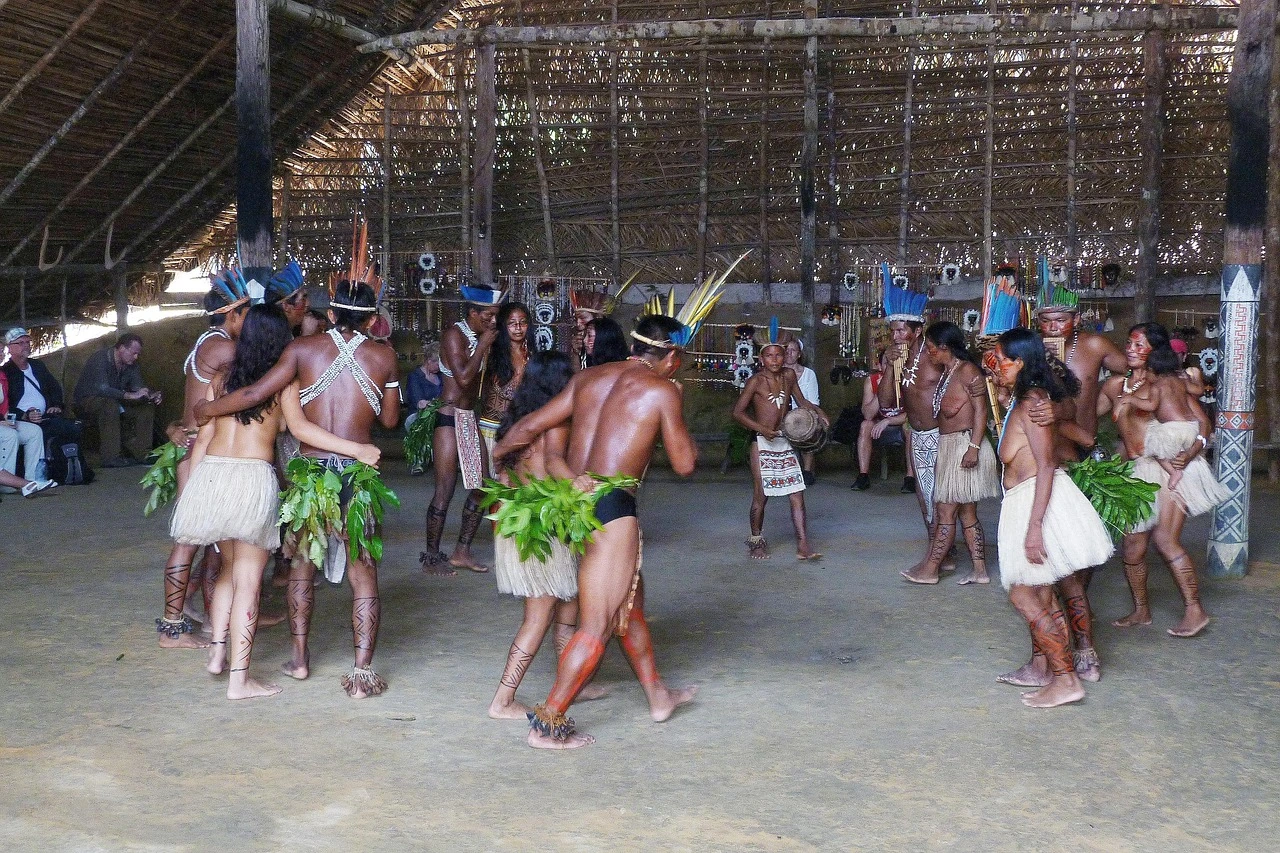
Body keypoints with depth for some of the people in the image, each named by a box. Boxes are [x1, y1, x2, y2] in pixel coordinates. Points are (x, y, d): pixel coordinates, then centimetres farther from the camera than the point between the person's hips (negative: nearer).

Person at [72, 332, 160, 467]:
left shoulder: (131, 364, 0)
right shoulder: (100, 359, -24)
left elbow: (138, 387, -1)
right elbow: (102, 389, -37)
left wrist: (152, 396, -24)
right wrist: (131, 396, -44)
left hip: (115, 402, 7)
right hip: (87, 401, -7)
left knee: (147, 407, -10)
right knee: (110, 404, -38)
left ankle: (141, 453, -13)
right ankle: (111, 458, -39)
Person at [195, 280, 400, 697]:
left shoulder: (304, 348, 3)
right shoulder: (383, 355, 4)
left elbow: (256, 392, -3)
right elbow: (390, 418, 11)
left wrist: (207, 409, 11)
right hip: (358, 471, -1)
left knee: (302, 562, 19)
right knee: (363, 572, 3)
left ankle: (299, 658, 26)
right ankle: (362, 673, -1)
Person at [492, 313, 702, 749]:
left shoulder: (589, 377, 11)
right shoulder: (663, 390, -5)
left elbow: (529, 426, 10)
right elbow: (684, 464, 0)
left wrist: (492, 457, 25)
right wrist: (676, 418, 15)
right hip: (611, 508, -8)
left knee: (630, 602, 23)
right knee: (598, 626, -1)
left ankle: (658, 696, 38)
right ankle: (548, 722, 2)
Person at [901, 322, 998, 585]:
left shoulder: (967, 370, -11)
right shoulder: (946, 372, 16)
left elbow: (980, 410, -16)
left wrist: (973, 447, -22)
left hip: (964, 446, -10)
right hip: (948, 447, 10)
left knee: (945, 511, -5)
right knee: (966, 513, 10)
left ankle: (929, 568, 0)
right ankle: (979, 570, 13)